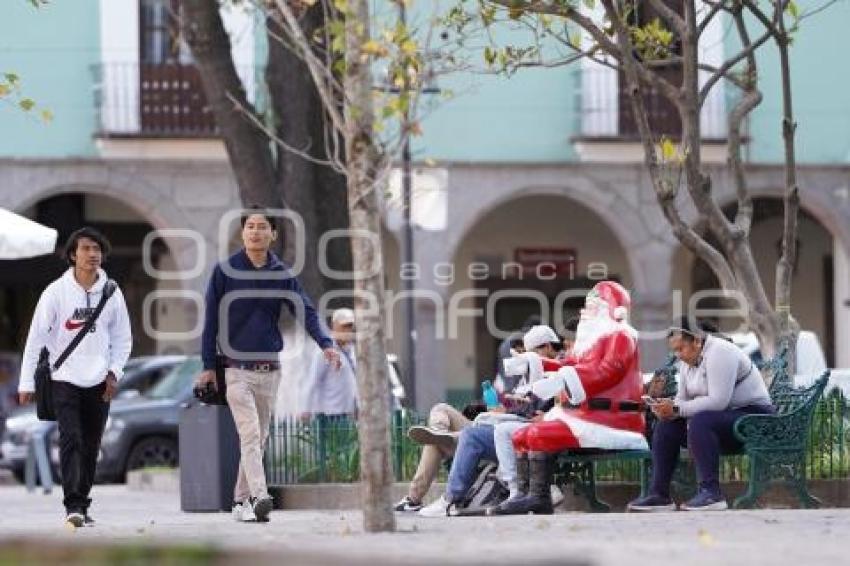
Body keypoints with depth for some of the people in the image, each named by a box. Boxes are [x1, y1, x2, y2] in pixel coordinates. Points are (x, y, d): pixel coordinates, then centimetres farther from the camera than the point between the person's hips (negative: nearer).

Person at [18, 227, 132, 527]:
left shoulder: (111, 293, 3)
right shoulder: (57, 291, -5)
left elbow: (123, 338, 12)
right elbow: (36, 337, -4)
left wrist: (114, 372, -1)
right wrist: (27, 382, -6)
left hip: (99, 382, 3)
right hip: (64, 379, -3)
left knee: (90, 447, 7)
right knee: (71, 439, -16)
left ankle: (82, 505, 16)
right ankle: (73, 505, -20)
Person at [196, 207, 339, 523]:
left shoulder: (282, 274, 5)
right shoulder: (225, 271, -2)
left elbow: (306, 311, -3)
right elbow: (211, 320, 1)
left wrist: (325, 344, -20)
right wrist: (208, 366, -2)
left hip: (270, 369, 4)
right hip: (237, 368, -4)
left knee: (259, 439, 9)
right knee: (250, 436, -16)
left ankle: (241, 500, 18)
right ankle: (259, 497, -28)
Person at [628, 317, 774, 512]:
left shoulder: (719, 353, -20)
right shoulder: (688, 360, 10)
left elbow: (718, 401, -29)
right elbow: (683, 399, 10)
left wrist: (677, 409, -27)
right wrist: (667, 407, -14)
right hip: (722, 417, 10)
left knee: (700, 422, -34)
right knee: (667, 426, -3)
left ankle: (711, 493, -34)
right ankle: (659, 494, -6)